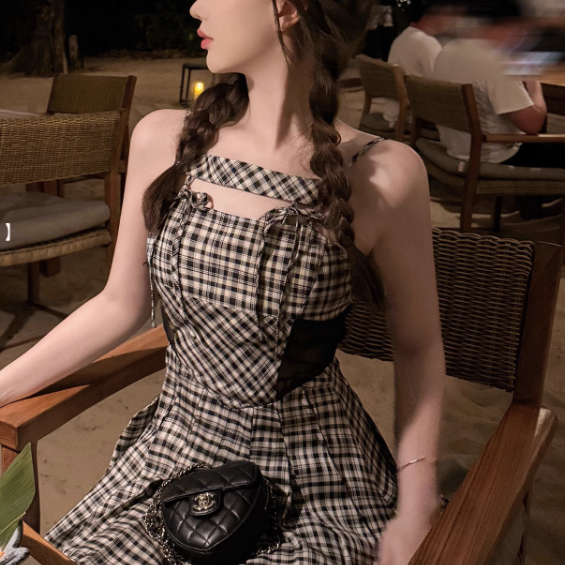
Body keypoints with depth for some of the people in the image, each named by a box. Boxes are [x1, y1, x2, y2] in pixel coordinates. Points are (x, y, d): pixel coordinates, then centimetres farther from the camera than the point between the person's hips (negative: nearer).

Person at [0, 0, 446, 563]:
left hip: (316, 487, -2)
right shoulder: (162, 141, -4)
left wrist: (415, 513, -8)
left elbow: (417, 346, -2)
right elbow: (120, 304, 7)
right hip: (173, 456, 3)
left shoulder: (382, 175, -14)